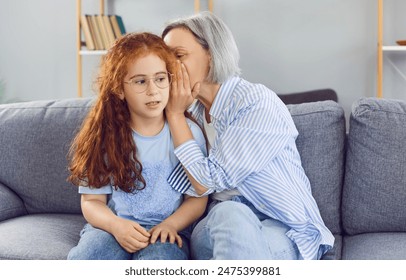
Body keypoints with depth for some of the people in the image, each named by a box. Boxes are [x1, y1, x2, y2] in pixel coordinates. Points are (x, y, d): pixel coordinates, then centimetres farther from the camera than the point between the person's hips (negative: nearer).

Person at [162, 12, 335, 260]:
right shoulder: (193, 109, 7)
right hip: (218, 226, 5)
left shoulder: (257, 102, -16)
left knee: (228, 215, -37)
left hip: (286, 232, -5)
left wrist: (175, 114, -11)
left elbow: (205, 182, -18)